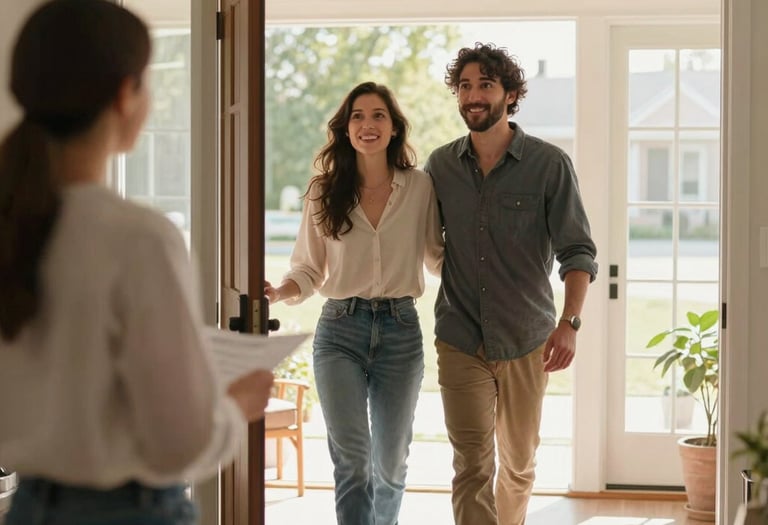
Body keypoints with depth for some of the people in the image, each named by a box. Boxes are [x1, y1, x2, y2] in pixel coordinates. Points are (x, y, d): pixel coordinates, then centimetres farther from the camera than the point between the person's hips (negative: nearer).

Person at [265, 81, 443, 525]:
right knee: (351, 459, -11)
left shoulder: (420, 187, 2)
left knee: (389, 462, 10)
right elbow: (308, 270, 6)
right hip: (340, 331, -1)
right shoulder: (324, 192, 3)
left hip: (400, 331, 1)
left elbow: (438, 258, 11)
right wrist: (279, 293, -13)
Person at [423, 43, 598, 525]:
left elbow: (577, 251, -7)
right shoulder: (441, 165, 5)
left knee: (519, 464, 15)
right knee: (472, 467, -8)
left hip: (527, 341, -1)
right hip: (461, 341, 1)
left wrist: (569, 322, -21)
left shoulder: (549, 164, -4)